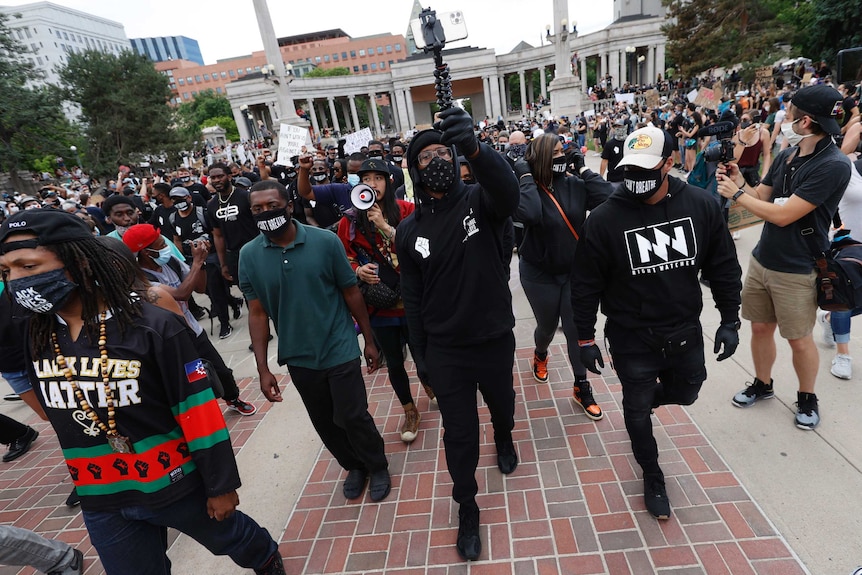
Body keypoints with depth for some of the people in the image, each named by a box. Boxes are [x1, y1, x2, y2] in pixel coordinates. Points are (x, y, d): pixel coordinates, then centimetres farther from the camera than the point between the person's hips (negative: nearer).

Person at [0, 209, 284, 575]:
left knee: (230, 537, 22)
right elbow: (57, 410, 12)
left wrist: (221, 484, -12)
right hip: (102, 502, 5)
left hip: (176, 485, -4)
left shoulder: (153, 327, -24)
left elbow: (200, 412, -19)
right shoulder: (33, 337, -5)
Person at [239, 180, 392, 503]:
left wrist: (369, 340, -1)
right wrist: (263, 369, -3)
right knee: (325, 422, 17)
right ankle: (354, 466, 43)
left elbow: (351, 293, -5)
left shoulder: (325, 241, -12)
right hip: (298, 358, 3)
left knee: (353, 417, 3)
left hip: (340, 351, -3)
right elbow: (257, 313, -2)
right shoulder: (249, 255, -5)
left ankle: (378, 467, 32)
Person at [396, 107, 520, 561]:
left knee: (502, 405, 27)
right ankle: (467, 508, 36)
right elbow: (412, 297, 0)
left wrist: (473, 148, -53)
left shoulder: (478, 201, -11)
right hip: (444, 350, 0)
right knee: (459, 432, 11)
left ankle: (504, 441, 62)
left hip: (495, 339, 0)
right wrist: (421, 357, 2)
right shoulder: (410, 230, -5)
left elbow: (508, 191, -36)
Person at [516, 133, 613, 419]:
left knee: (577, 329, 6)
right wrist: (526, 176, -27)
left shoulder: (575, 184, -5)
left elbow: (609, 197, -19)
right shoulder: (527, 190, -16)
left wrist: (583, 168, -13)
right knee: (547, 326, 15)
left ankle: (582, 388, 24)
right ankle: (540, 356, 51)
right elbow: (529, 214, -39)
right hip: (540, 274, -2)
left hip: (575, 271, 3)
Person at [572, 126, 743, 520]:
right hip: (632, 340, -3)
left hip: (685, 333, 4)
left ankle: (641, 399, 58)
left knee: (684, 393, 24)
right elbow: (586, 285, -12)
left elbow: (723, 267, 4)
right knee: (638, 408, 13)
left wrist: (730, 320, 5)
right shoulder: (604, 218, -18)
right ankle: (652, 477, 39)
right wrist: (585, 339, -8)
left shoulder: (701, 206, -8)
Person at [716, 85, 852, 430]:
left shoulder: (834, 166, -21)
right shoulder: (786, 155, 2)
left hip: (797, 270, -6)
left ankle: (807, 398, 33)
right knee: (760, 327, 17)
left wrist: (736, 194, -16)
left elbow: (783, 215, -25)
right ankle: (762, 385, 37)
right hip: (761, 259, 6)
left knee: (799, 339, 10)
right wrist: (739, 181, -11)